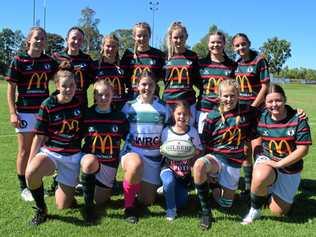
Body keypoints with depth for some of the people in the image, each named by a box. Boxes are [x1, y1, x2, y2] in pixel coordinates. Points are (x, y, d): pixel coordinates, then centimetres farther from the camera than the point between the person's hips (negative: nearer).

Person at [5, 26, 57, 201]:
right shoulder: (19, 60, -4)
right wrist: (13, 113, -10)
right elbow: (11, 88, -4)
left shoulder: (49, 61, 6)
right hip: (25, 112, -4)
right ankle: (23, 188, 15)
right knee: (25, 151, 4)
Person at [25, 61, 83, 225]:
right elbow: (40, 137, -6)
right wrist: (30, 162, -10)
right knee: (31, 173, -36)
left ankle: (62, 187, 36)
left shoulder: (79, 103, -3)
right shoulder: (47, 105, -10)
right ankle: (41, 209, -8)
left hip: (73, 156, 2)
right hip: (50, 152, -1)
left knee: (63, 206, 0)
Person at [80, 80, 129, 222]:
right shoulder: (87, 115, -4)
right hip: (90, 158, -1)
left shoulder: (120, 117, -1)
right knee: (89, 163, -40)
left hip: (110, 163, 2)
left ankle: (106, 186, 42)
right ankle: (88, 205, -20)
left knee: (100, 201, 5)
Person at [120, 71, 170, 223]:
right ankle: (128, 204, -14)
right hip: (132, 152, -2)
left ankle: (144, 185, 36)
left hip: (154, 157, 2)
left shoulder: (163, 107, 3)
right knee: (136, 165, -40)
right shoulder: (129, 106, 1)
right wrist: (125, 150, -3)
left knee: (147, 201, 1)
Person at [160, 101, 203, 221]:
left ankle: (167, 189, 33)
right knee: (169, 182, -37)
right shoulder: (166, 131, -8)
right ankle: (171, 210, -11)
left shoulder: (192, 132, -5)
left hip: (184, 171, 2)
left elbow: (198, 151, 1)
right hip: (168, 167, -2)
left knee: (181, 203, 1)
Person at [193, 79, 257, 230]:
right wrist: (208, 172, -3)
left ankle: (217, 188, 36)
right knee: (199, 166, -37)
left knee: (225, 204, 1)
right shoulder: (212, 117, -3)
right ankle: (205, 211, -19)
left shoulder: (247, 112, 1)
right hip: (215, 157, -1)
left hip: (234, 162, 2)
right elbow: (205, 144, 1)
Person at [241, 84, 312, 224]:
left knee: (277, 211, 2)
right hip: (266, 160, 0)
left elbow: (303, 150, -15)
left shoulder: (298, 119, -14)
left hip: (290, 167, 0)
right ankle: (255, 210, -9)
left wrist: (278, 164, -20)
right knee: (260, 178, -38)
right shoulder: (261, 118, -8)